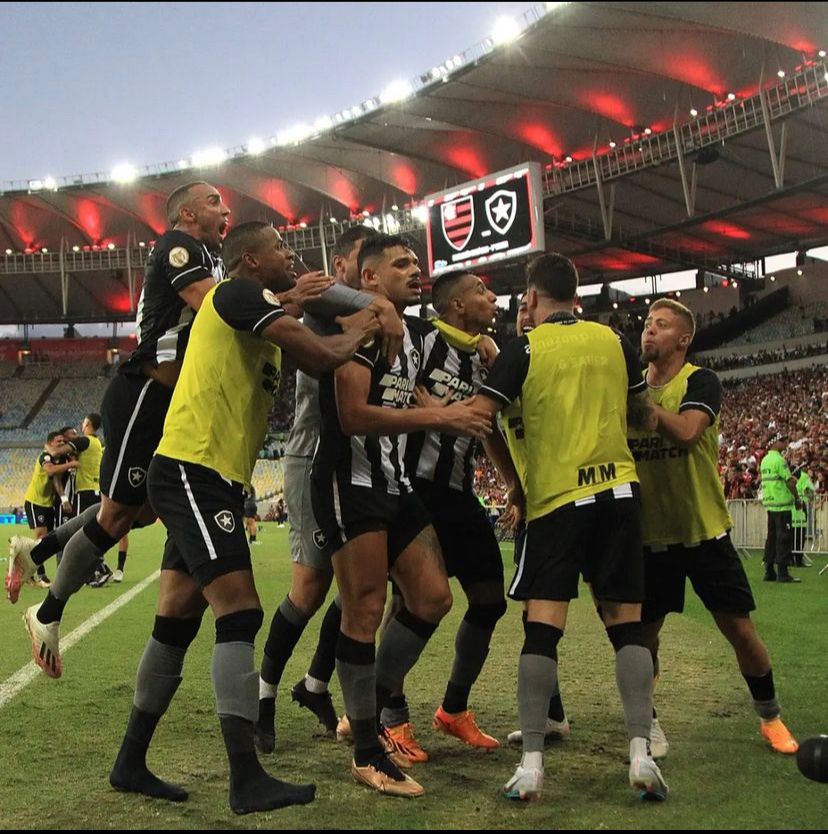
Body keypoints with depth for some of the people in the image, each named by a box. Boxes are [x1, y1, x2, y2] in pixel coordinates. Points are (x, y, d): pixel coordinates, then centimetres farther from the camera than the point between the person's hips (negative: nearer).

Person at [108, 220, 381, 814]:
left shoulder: (257, 315, 22)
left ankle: (131, 764, 22)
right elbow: (320, 356, -16)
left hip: (208, 480, 10)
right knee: (240, 615, -12)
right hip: (192, 471, -10)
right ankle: (248, 781, -9)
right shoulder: (239, 293, -8)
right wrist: (355, 335, 3)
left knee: (178, 622, 12)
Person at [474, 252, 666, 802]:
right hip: (619, 489, 3)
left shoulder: (523, 348, -1)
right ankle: (642, 753, -1)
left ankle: (532, 763, -4)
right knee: (627, 623, 6)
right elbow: (643, 415, 18)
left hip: (556, 497, -2)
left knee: (542, 627, -2)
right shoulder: (614, 340, 8)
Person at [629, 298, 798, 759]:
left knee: (740, 629, 2)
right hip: (650, 534, 3)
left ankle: (770, 716, 25)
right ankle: (645, 719, 24)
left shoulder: (701, 381, -10)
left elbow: (686, 432, -30)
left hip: (705, 531, -3)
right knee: (643, 634, 3)